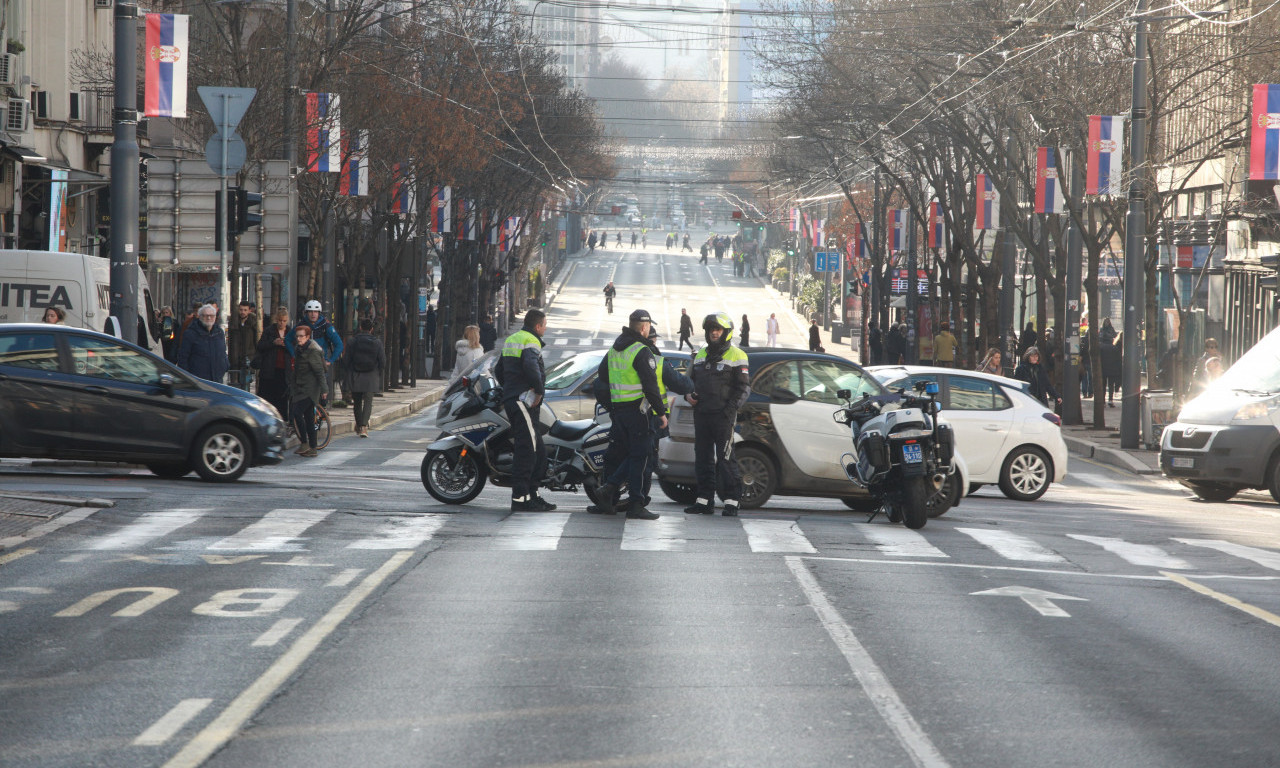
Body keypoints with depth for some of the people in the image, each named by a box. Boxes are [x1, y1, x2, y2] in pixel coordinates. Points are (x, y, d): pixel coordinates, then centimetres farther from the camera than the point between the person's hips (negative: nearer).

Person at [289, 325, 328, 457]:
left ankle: (304, 443, -11)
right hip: (300, 387, 9)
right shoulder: (299, 348, 12)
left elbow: (319, 371, -14)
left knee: (297, 412, -17)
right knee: (308, 417, 9)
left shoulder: (313, 351, -14)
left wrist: (323, 389, -15)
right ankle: (312, 448, 12)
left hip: (309, 388, -9)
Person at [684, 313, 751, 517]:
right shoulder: (701, 355, 18)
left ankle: (731, 502, -8)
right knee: (703, 459, 8)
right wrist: (688, 395, 6)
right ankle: (704, 500, 13)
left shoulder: (736, 356, -1)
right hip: (701, 414, 6)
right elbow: (692, 379, 28)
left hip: (722, 416, -6)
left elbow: (743, 388, -4)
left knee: (725, 459, -9)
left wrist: (730, 409, -15)